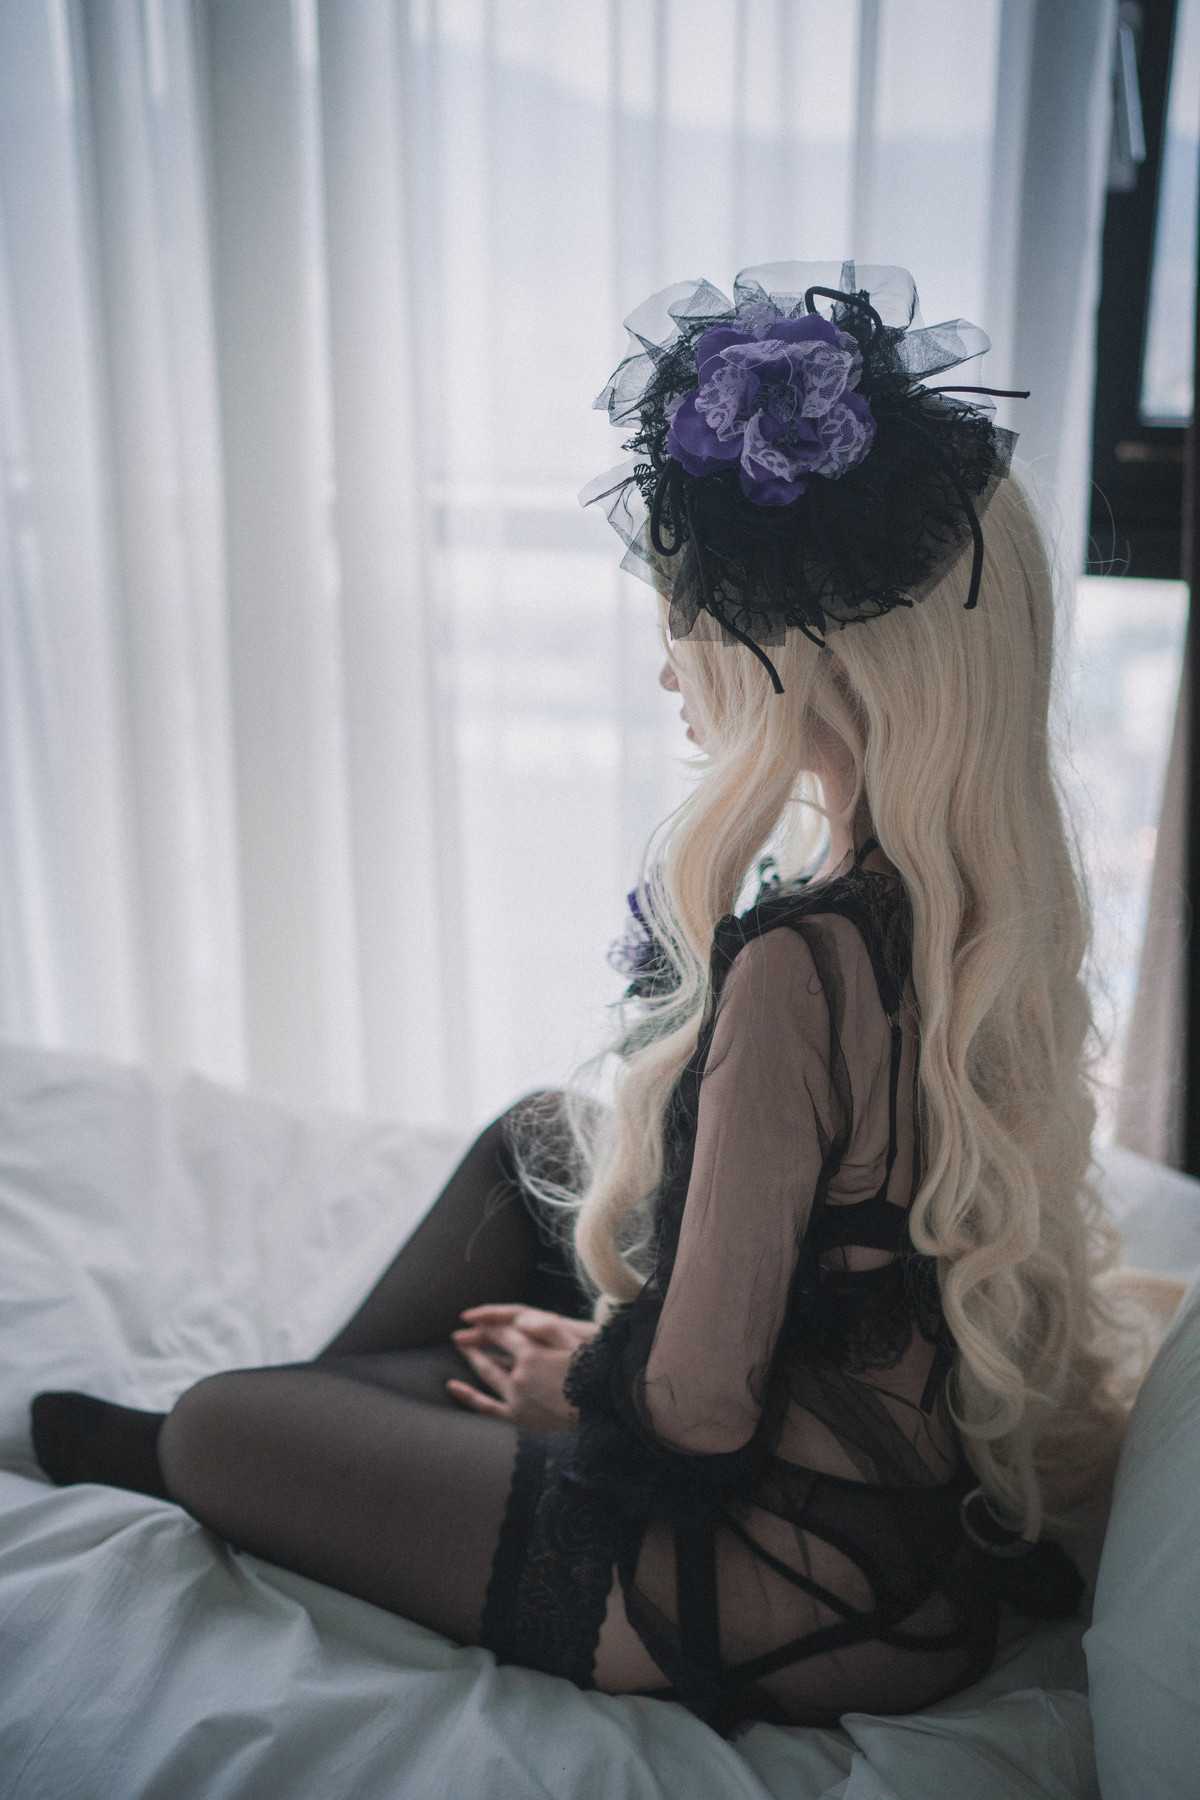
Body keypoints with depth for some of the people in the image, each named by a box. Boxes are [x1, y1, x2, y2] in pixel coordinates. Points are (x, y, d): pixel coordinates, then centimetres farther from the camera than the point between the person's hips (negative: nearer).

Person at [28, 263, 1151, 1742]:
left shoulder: (801, 959, -31)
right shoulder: (997, 899, -4)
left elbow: (700, 1403, -25)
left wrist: (579, 1376, -2)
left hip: (805, 1589, -8)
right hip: (933, 1488, 8)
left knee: (217, 1425, 6)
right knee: (536, 1133, 19)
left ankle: (157, 1453, 42)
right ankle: (331, 1397, 35)